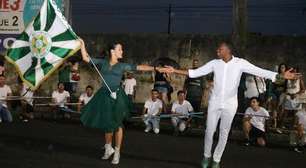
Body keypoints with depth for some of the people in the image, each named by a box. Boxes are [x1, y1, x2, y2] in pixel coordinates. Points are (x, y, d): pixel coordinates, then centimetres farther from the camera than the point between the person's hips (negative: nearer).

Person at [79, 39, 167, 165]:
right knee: (106, 123, 11)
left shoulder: (122, 66, 4)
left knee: (117, 124, 1)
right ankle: (108, 148, 32)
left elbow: (140, 67, -2)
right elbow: (86, 58, 7)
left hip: (117, 95, -1)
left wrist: (156, 68, -9)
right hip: (104, 95, 1)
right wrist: (82, 45, 3)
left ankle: (117, 152, 13)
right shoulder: (102, 63, 6)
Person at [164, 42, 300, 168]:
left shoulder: (240, 63, -9)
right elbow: (195, 72, -1)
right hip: (215, 102, 1)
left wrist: (282, 76, -23)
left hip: (230, 104, -1)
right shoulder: (214, 63, -2)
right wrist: (175, 71, -9)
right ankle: (207, 156, 26)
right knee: (209, 130, 3)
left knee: (224, 132, 7)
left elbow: (260, 72, -13)